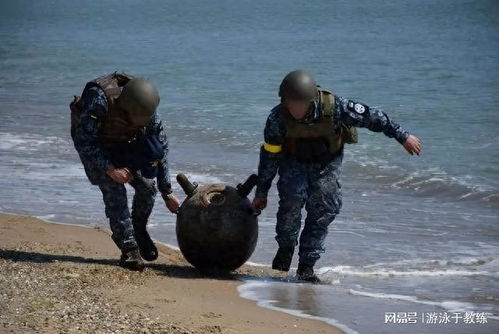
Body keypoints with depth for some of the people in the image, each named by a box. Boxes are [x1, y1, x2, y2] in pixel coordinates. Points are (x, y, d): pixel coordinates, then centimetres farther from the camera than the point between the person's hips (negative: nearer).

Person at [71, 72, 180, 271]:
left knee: (147, 185, -7)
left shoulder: (146, 108, -23)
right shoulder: (100, 99, -39)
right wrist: (110, 169, -36)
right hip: (94, 145, -4)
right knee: (114, 190, -19)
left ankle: (138, 230, 19)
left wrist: (167, 193, -8)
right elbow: (83, 142, -32)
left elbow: (161, 148, -11)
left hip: (125, 143, 4)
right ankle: (129, 250, -15)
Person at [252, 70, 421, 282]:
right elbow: (269, 155, -16)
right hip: (294, 161, 0)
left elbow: (371, 117, -19)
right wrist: (261, 193, -10)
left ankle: (306, 265, -2)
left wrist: (403, 137, -10)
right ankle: (285, 247, -4)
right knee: (293, 197, -25)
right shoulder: (278, 118, -28)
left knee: (323, 210, -10)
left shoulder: (334, 107, -33)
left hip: (327, 162, 0)